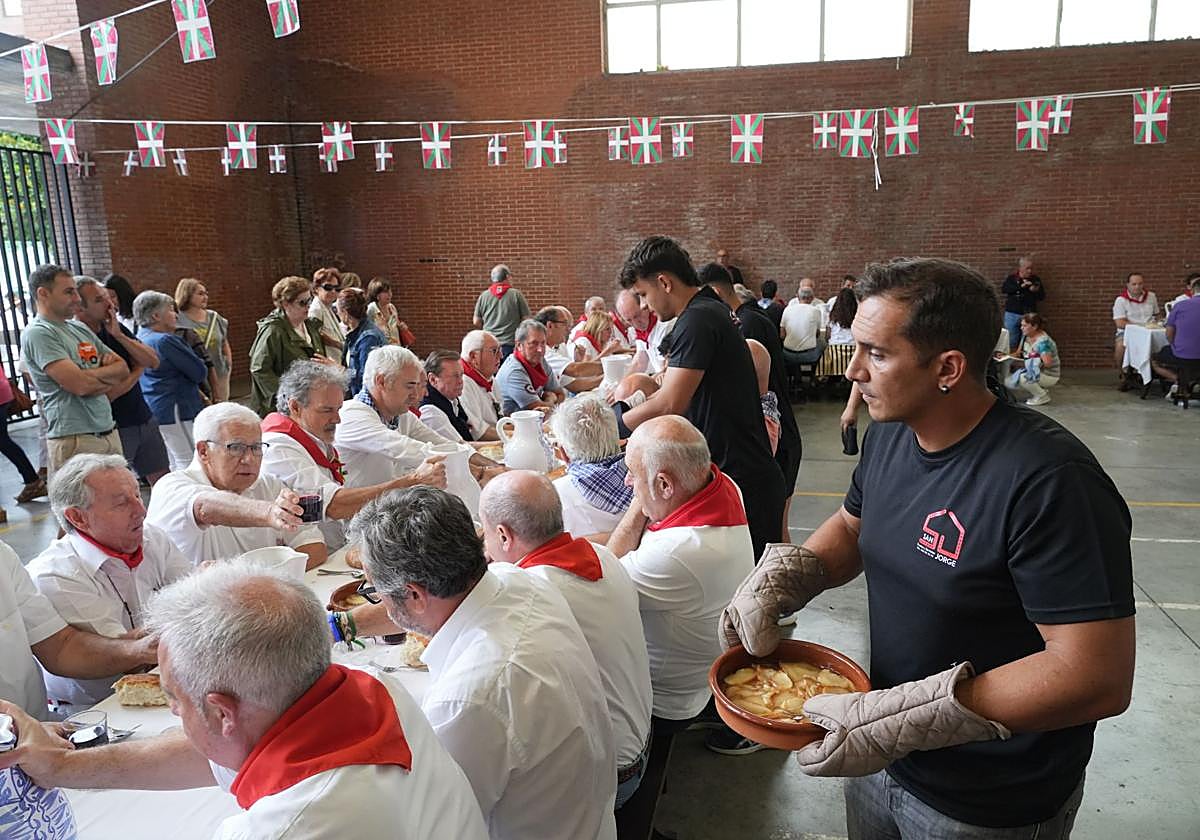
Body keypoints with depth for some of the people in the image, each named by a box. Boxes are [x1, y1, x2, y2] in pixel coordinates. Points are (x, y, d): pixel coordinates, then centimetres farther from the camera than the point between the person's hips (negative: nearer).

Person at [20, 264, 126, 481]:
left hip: (109, 432, 8)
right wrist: (110, 375, 1)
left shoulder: (80, 328, 16)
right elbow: (79, 384, -18)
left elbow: (123, 368, 12)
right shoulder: (37, 333, -8)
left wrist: (93, 374, -7)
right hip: (75, 440, -8)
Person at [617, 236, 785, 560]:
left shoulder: (697, 320, -18)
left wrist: (615, 423, -9)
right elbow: (680, 390, 21)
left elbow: (670, 404, -23)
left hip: (739, 478, -10)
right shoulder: (713, 310, 14)